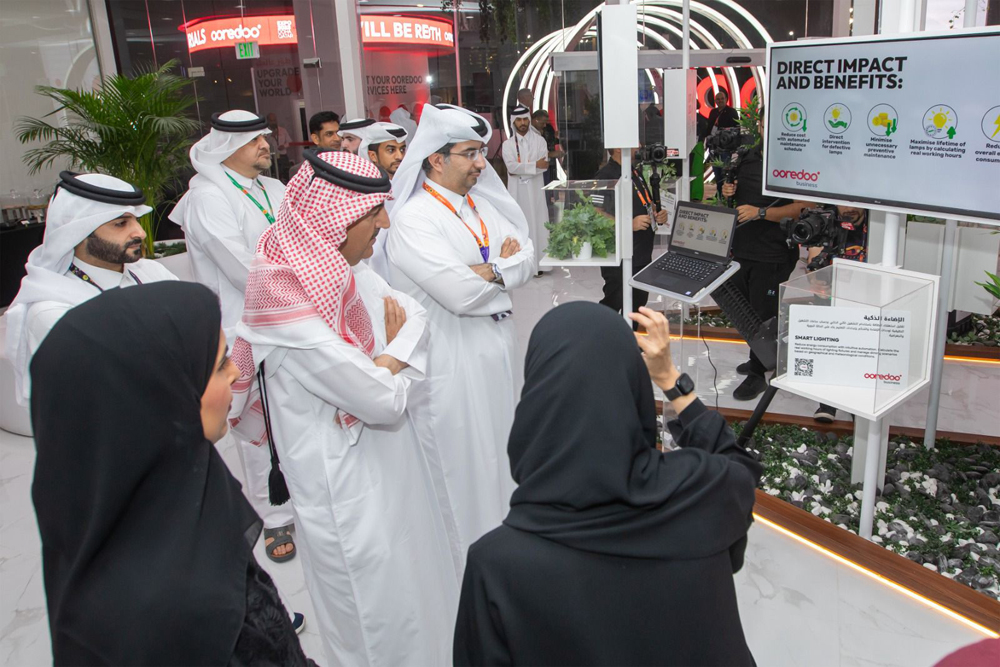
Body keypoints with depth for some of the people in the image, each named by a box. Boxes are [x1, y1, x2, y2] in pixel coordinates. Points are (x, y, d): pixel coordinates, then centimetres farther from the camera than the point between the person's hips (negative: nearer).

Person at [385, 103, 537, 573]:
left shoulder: (482, 204, 8)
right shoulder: (412, 220, -17)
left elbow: (525, 258, 4)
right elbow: (460, 292, -26)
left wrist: (487, 271, -14)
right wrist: (505, 267, -9)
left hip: (498, 348, 8)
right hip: (451, 361, -8)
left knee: (500, 444, 20)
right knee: (463, 456, 6)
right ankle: (466, 556, 25)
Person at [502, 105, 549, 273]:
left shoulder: (539, 140, 5)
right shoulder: (508, 144, 5)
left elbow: (544, 165, -6)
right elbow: (511, 166, -10)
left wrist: (521, 168, -12)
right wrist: (534, 165, -16)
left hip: (535, 189, 0)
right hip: (517, 190, 0)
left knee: (537, 223, 1)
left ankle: (538, 262, 6)